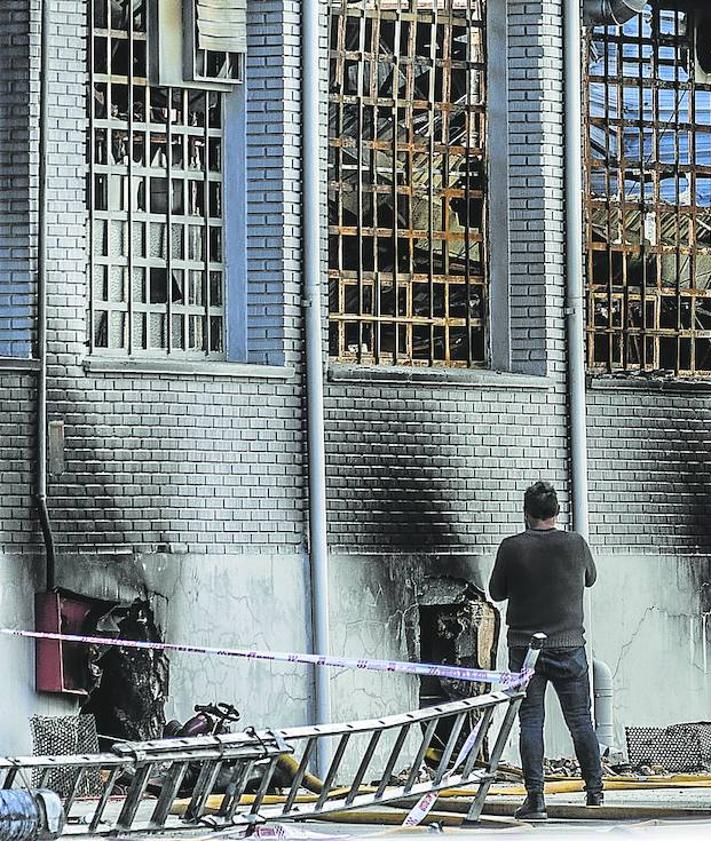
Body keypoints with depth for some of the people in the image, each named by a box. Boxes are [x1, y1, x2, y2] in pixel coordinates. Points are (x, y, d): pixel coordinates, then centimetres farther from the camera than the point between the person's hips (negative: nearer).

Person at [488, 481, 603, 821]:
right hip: (569, 646, 1)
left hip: (524, 648, -1)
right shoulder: (575, 544, -3)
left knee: (530, 721, 2)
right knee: (580, 720, 11)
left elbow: (496, 592, 4)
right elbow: (590, 578, 15)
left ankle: (535, 798, -4)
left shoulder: (512, 548, -7)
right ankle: (595, 790, 17)